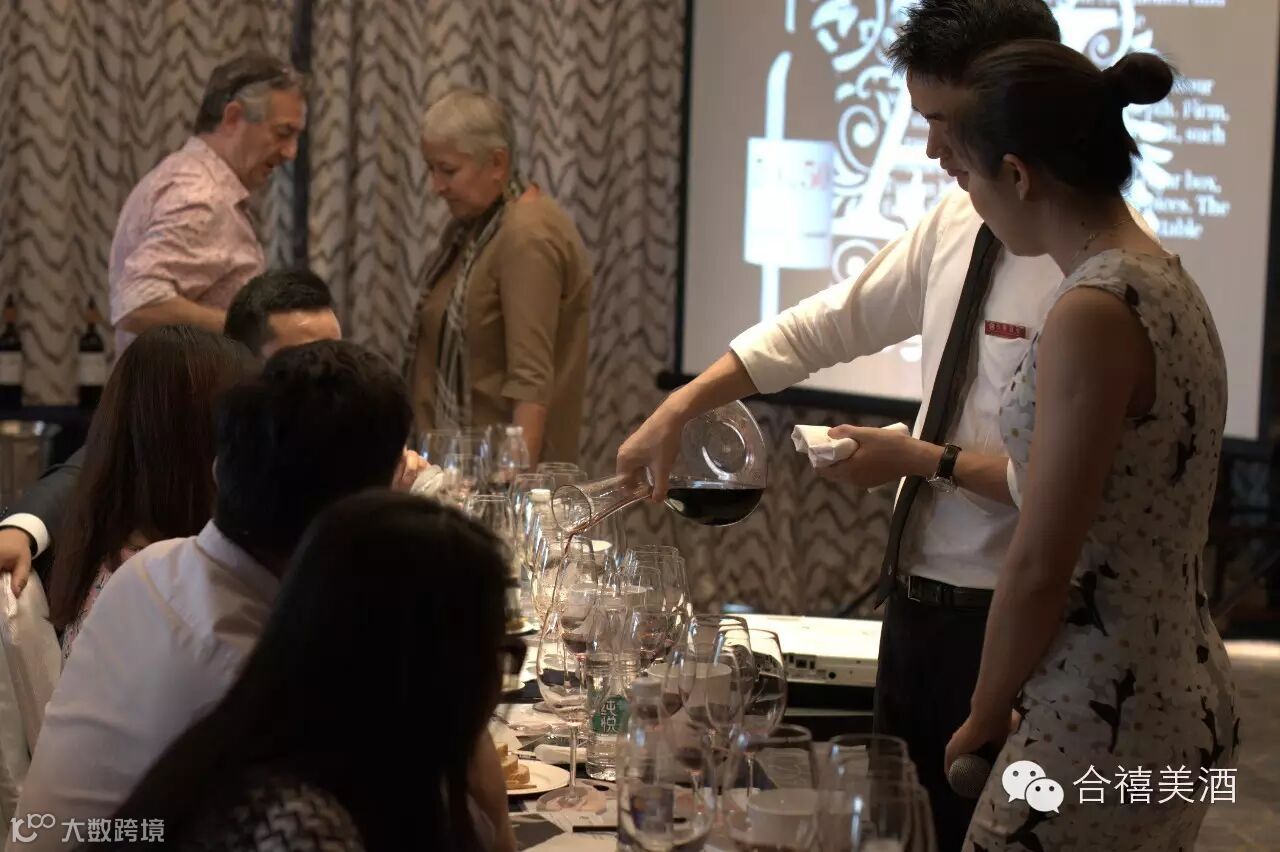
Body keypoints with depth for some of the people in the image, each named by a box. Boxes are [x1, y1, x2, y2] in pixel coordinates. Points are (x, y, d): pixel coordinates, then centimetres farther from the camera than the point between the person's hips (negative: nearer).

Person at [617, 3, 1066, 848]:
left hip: (1002, 617, -7)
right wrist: (679, 408, 6)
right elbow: (823, 326, 11)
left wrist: (926, 460, -16)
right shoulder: (956, 223, 4)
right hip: (916, 592, 7)